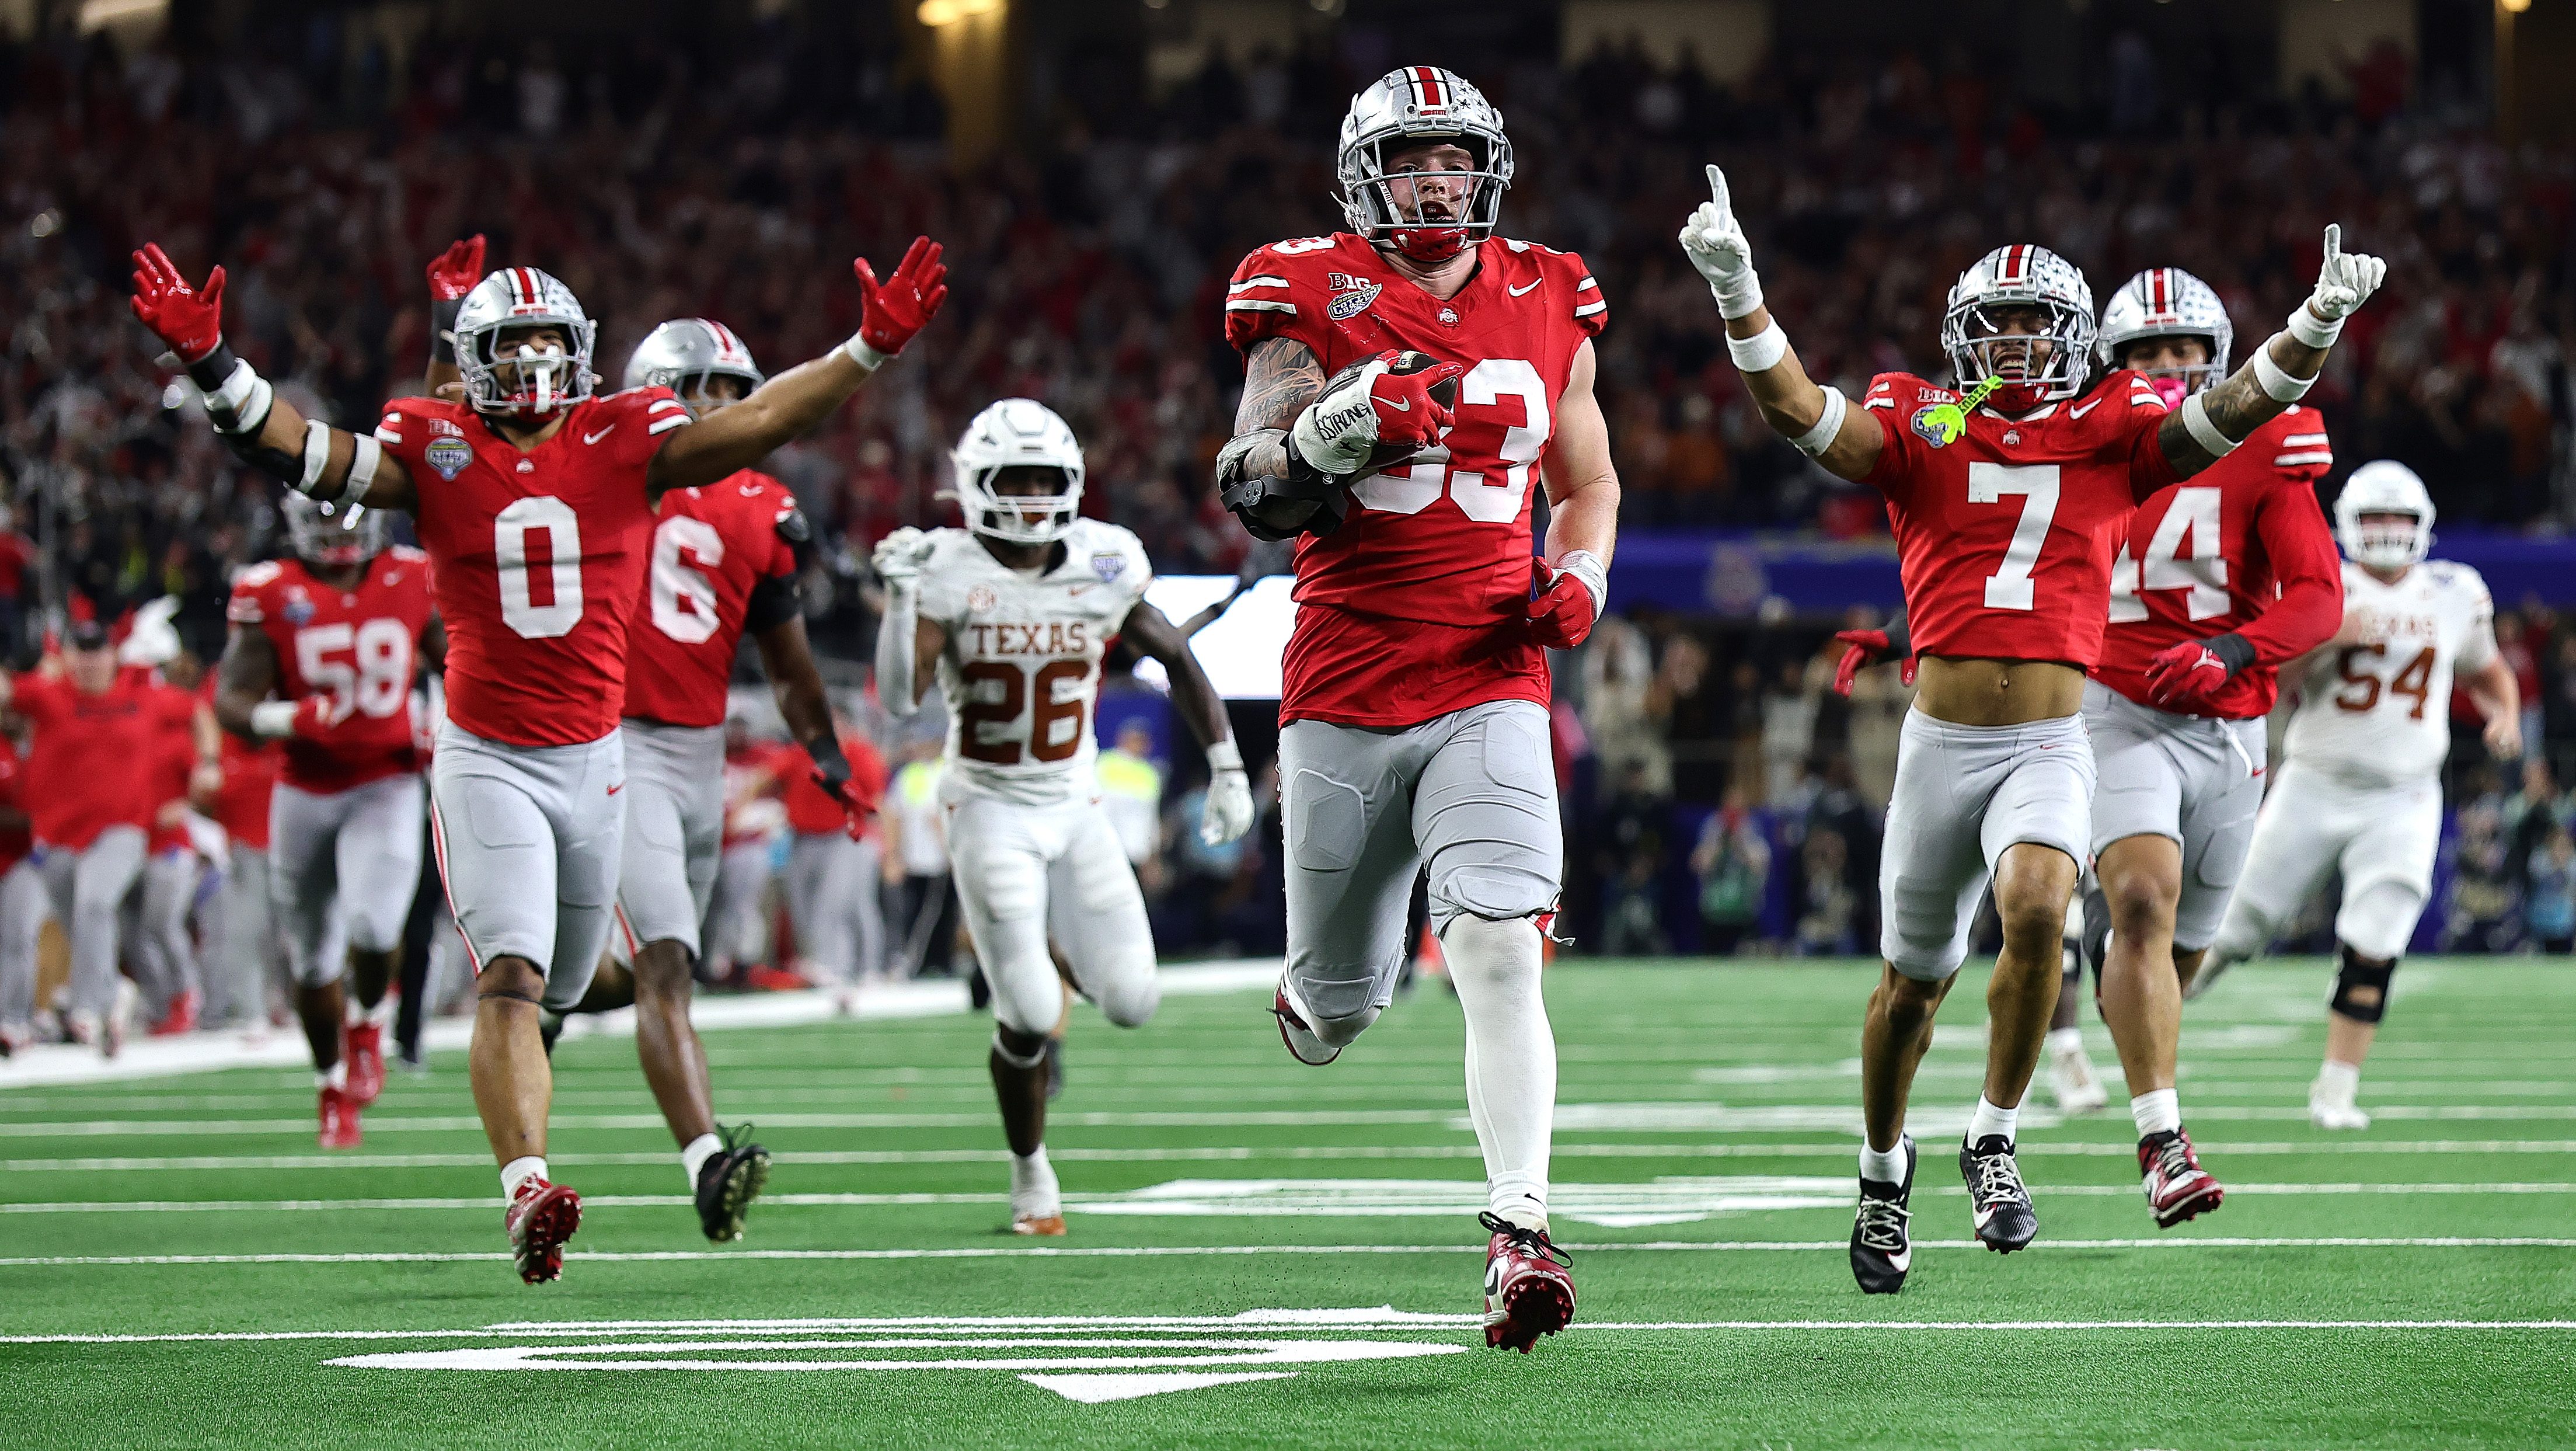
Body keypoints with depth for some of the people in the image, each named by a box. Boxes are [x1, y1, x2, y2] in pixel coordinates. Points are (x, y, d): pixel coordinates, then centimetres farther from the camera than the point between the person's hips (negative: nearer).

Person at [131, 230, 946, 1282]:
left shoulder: (624, 441, 0)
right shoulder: (435, 448, -3)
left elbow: (751, 426, -7)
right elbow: (300, 455, -9)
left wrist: (870, 348, -16)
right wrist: (210, 363, -22)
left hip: (596, 757, 3)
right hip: (486, 759, -3)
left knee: (561, 987, 16)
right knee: (510, 978, -18)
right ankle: (527, 1190, -29)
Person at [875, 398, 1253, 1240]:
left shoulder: (1105, 567, -5)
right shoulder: (949, 576, -14)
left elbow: (1177, 661, 10)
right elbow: (899, 699, -23)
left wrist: (1228, 769, 8)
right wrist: (902, 594, -32)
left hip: (1074, 806, 3)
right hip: (989, 812, -3)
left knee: (1131, 1003, -6)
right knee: (1029, 1014, -11)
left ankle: (1060, 963, 31)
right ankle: (1031, 1174, 14)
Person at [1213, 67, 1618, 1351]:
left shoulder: (1547, 307, 8)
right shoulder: (1311, 299, -2)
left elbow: (1590, 483, 22)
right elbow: (1252, 497, -5)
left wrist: (1579, 578, 1)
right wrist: (1340, 427, -24)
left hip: (1487, 686, 1)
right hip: (1343, 693, -1)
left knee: (1502, 955, -20)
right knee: (1342, 1008, 10)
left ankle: (1518, 1234, -22)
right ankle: (1315, 992, 48)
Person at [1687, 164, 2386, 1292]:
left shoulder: (2110, 434, 5)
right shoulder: (1920, 429, 3)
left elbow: (2233, 413, -7)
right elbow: (1797, 411, -10)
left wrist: (2317, 323, -23)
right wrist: (1735, 289, -25)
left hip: (2051, 746, -1)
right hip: (1941, 743, 1)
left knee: (2035, 907, -29)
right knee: (1913, 980, 12)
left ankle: (1994, 1141, -11)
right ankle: (1885, 1166, 38)